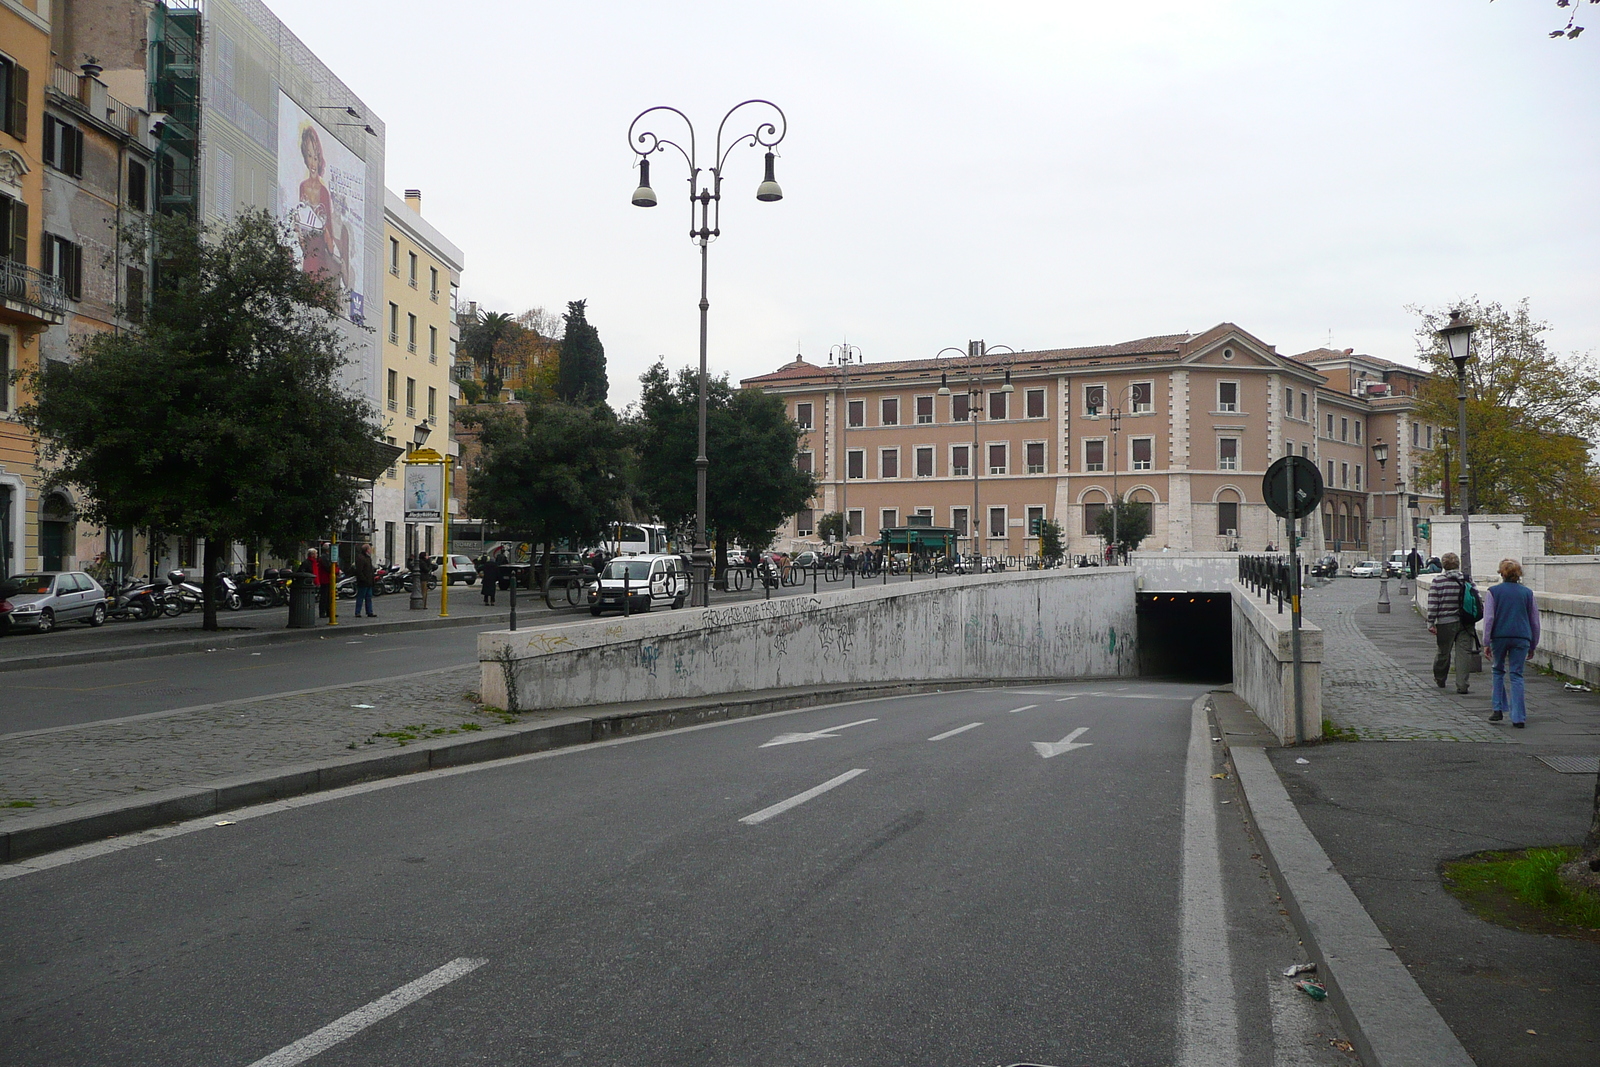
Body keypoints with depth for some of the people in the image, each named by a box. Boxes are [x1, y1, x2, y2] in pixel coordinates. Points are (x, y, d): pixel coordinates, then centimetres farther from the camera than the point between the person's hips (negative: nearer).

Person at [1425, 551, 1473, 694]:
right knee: (1464, 653, 2)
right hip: (1466, 623, 1)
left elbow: (1433, 604, -8)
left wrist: (1431, 623, -5)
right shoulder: (1468, 581, 1)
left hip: (1445, 623, -1)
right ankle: (1462, 685, -4)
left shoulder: (1438, 581, -6)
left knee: (1444, 652, 14)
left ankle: (1440, 679, 33)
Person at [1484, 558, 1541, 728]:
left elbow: (1488, 618, -5)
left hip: (1499, 637, -1)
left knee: (1499, 671, 17)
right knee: (1516, 675, 3)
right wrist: (1532, 646, 21)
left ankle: (1498, 709, 12)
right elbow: (1535, 622, 13)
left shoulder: (1493, 592, 1)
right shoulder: (1527, 593, 9)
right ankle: (1518, 717, -3)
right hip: (1521, 638, 1)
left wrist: (1486, 643, -2)